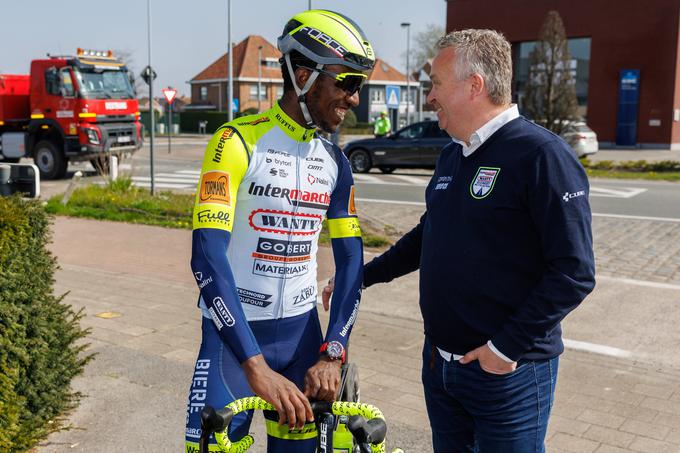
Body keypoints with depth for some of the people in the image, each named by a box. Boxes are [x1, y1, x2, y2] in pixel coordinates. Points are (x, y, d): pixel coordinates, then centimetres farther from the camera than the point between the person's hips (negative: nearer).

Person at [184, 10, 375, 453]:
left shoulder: (334, 162, 4)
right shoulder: (238, 142, -15)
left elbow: (351, 259, 3)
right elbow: (208, 256, -24)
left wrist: (333, 353, -9)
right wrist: (257, 368, -29)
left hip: (301, 331, 5)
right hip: (234, 333, -5)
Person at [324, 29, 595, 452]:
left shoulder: (542, 155, -18)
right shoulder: (453, 154, 9)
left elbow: (574, 273, -20)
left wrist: (508, 348, -19)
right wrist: (361, 277, 20)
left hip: (507, 370, -7)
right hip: (439, 362, 8)